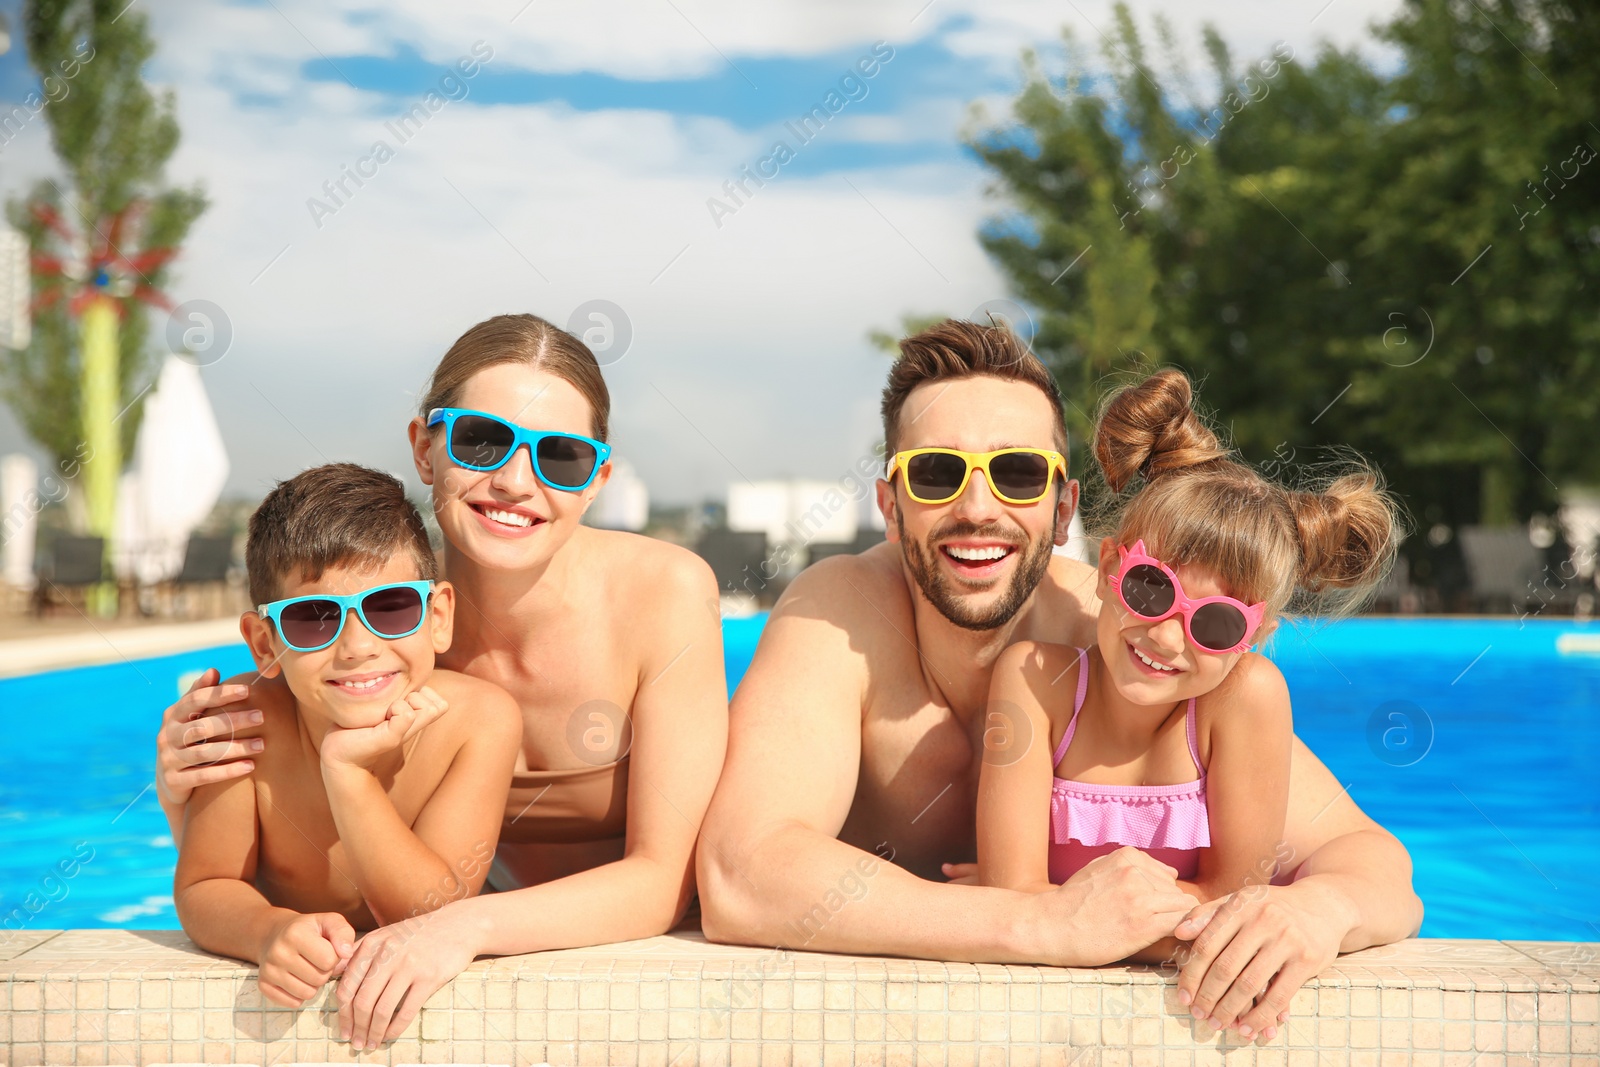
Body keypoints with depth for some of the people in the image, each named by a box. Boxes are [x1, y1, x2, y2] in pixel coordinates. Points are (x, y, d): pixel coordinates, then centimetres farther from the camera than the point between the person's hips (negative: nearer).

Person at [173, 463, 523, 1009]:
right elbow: (203, 890, -10)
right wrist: (273, 931, -32)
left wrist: (348, 771, -30)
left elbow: (437, 917, -20)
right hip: (291, 989, 0)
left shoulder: (481, 719, -19)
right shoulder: (245, 723, -17)